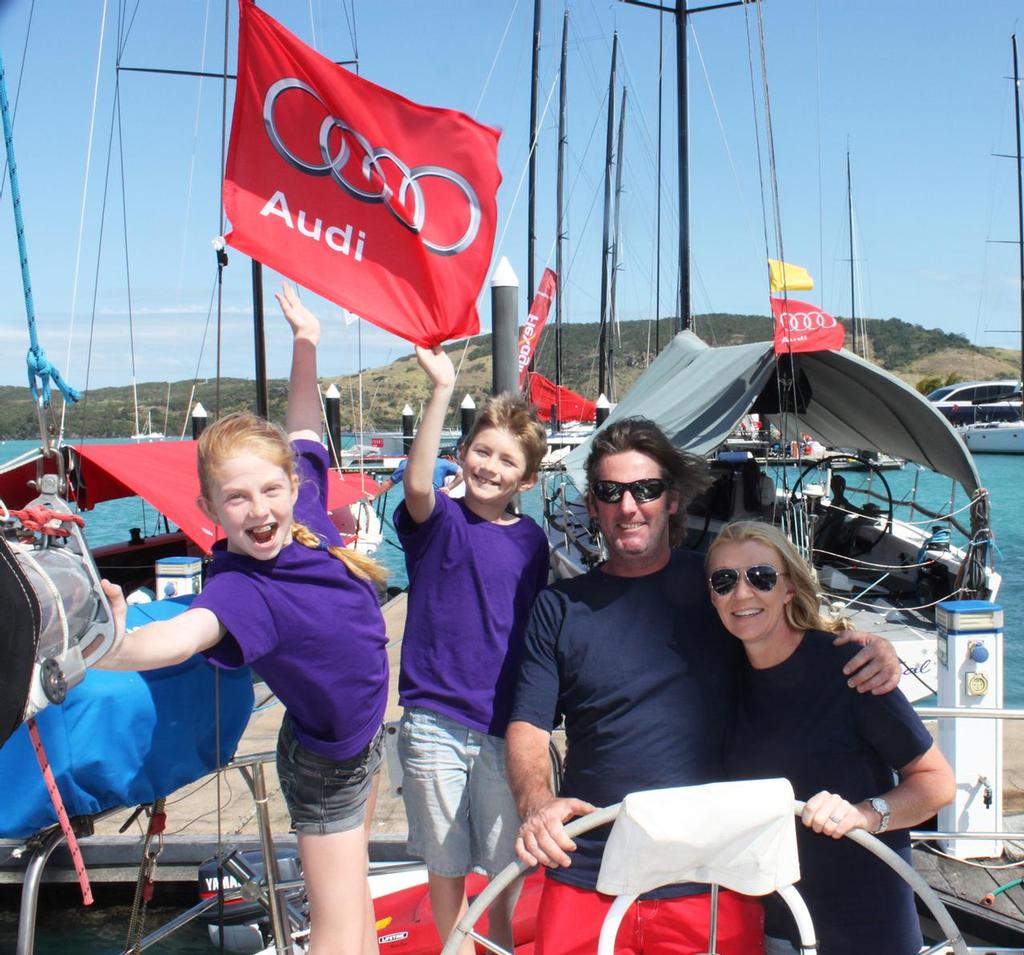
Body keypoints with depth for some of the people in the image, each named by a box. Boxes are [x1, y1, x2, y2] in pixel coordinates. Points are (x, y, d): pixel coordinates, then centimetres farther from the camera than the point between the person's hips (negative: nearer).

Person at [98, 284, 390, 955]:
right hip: (327, 767, -7)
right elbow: (185, 633, -57)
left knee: (355, 883, 30)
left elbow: (303, 431, 2)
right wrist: (119, 647, -77)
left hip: (370, 732, 7)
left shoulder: (306, 513, -16)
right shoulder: (241, 588, -34)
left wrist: (306, 345, -8)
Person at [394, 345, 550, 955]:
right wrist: (442, 389, -33)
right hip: (435, 724, -2)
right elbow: (417, 483, -27)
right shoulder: (438, 523, -4)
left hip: (505, 727, 2)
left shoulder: (531, 542, 5)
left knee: (509, 868, 9)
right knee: (447, 865, 10)